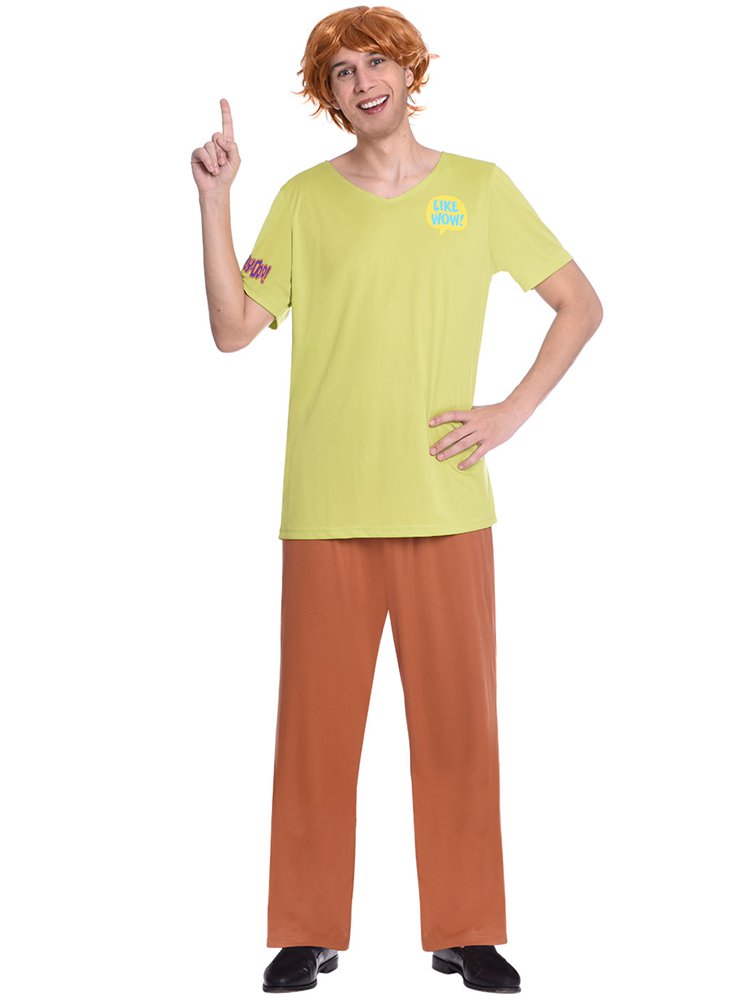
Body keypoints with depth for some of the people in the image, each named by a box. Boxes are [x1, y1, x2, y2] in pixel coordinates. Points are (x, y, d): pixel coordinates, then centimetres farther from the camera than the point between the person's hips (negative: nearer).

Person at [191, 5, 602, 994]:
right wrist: (214, 202, -7)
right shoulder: (304, 199, 7)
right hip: (327, 507, 0)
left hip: (446, 502, 0)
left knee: (458, 719, 4)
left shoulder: (479, 189, 6)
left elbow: (580, 304, 10)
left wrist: (512, 413, 0)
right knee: (317, 723, 4)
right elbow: (233, 330, 0)